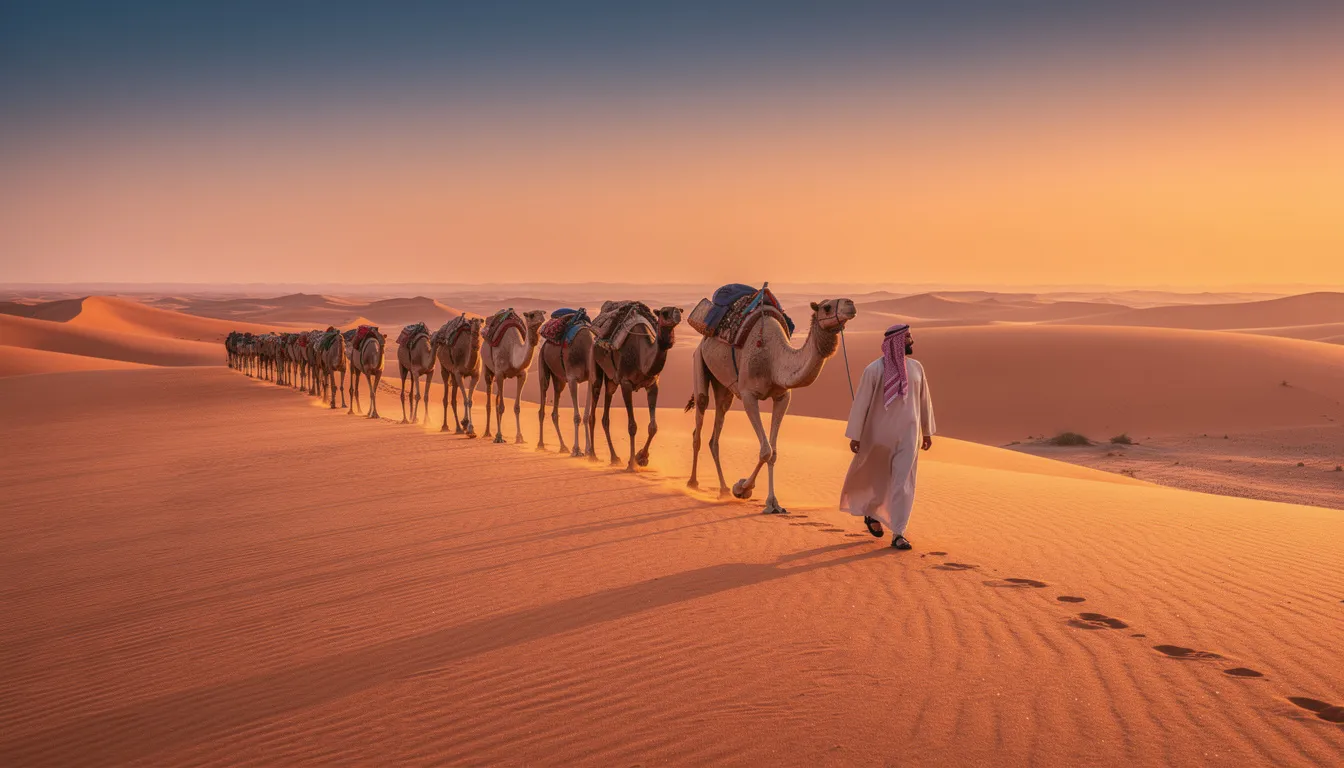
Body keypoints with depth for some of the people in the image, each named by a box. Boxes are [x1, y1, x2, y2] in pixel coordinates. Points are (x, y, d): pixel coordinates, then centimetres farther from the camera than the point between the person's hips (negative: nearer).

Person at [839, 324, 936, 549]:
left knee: (903, 483, -4)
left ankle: (898, 533, 0)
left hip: (908, 435, 3)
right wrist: (855, 436, -10)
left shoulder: (916, 367, 3)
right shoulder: (874, 369, -11)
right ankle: (870, 513, 42)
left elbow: (924, 400, 12)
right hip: (879, 435, -3)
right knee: (878, 481, 13)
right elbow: (861, 402, -9)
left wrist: (927, 432, 16)